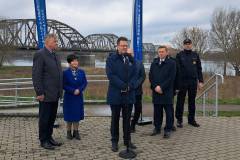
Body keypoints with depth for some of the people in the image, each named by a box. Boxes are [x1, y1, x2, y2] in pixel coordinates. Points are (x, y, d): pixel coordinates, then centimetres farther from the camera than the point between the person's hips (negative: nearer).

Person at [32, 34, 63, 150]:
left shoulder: (55, 55, 13)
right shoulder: (40, 54, -12)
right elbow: (36, 75, -16)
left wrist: (60, 90, 13)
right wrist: (39, 93, -18)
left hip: (55, 94, 8)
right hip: (46, 94, -8)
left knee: (52, 117, 15)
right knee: (44, 118, 5)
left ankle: (49, 137, 27)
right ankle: (43, 140, 17)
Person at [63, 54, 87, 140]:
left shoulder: (81, 72, 3)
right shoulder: (65, 73, -8)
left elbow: (85, 83, 1)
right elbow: (64, 85, -10)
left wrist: (79, 90, -14)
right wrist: (73, 91, -17)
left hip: (79, 97, 3)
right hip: (69, 97, -3)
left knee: (77, 114, 8)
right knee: (69, 115, 6)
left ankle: (76, 131, 19)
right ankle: (69, 132, 19)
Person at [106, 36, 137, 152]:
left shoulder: (130, 59, 10)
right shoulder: (111, 58, -3)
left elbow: (134, 74, 3)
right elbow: (111, 75, -13)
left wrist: (130, 86, -14)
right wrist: (123, 86, -17)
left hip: (129, 94, 4)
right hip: (116, 94, -3)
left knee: (127, 119, 12)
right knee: (115, 119, 8)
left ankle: (127, 140, 23)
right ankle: (114, 141, 19)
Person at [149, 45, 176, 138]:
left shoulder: (171, 63, -1)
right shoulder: (154, 63, 13)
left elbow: (171, 78, -8)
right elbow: (151, 76, 9)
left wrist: (161, 87, -13)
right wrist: (155, 87, -6)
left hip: (167, 92, -4)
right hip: (156, 91, 4)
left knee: (169, 112, 2)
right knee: (157, 111, 9)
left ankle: (168, 130, 11)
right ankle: (157, 128, 21)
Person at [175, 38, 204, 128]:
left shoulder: (195, 55, 10)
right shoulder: (179, 55, 1)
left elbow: (199, 69, 11)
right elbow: (176, 69, -4)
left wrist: (201, 81, 5)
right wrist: (176, 82, -10)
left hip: (193, 82, 3)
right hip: (182, 82, -3)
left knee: (192, 101, 10)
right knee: (180, 101, 3)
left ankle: (191, 119, 20)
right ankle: (179, 120, 12)